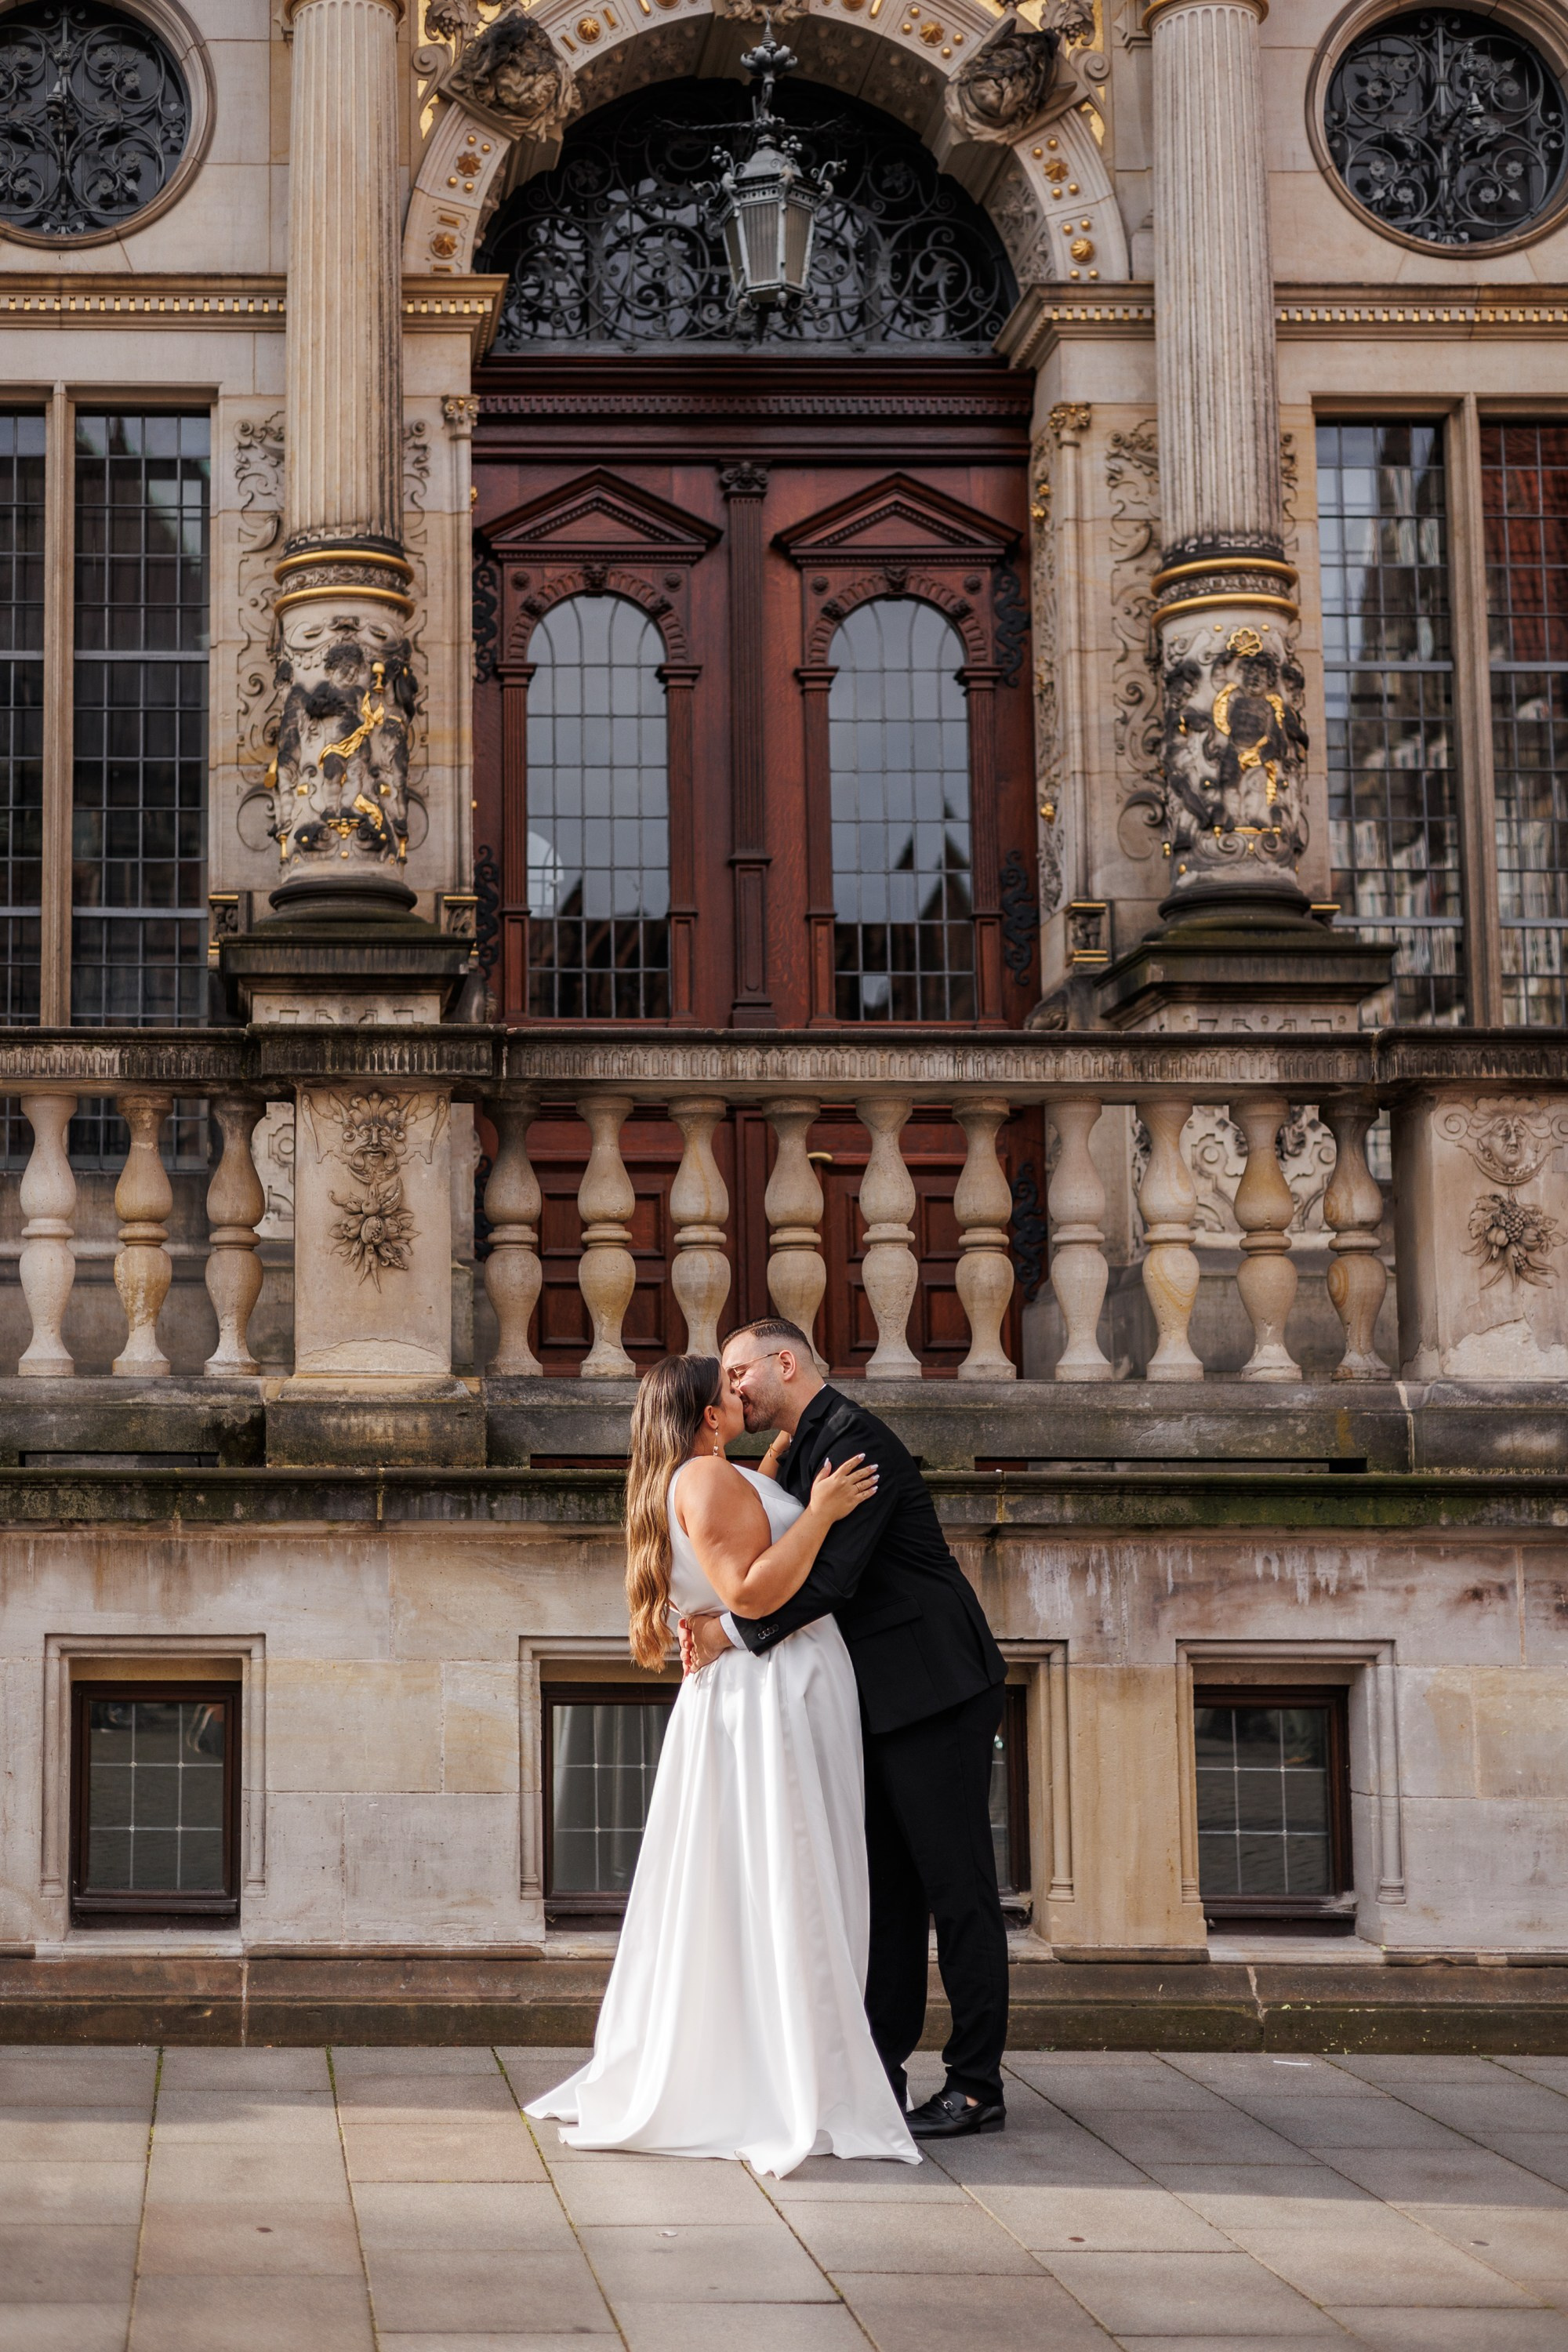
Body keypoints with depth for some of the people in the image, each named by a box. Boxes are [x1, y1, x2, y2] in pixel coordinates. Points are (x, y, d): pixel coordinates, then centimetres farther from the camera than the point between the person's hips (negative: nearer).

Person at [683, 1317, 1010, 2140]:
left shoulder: (853, 1439, -15)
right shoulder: (802, 1450, 16)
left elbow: (831, 1576, -25)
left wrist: (736, 1633, -19)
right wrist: (711, 1619, -5)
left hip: (934, 1692, -10)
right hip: (881, 1701, 10)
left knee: (955, 1884, -5)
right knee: (886, 1888, 10)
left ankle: (977, 2085, -1)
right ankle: (881, 2071, 14)